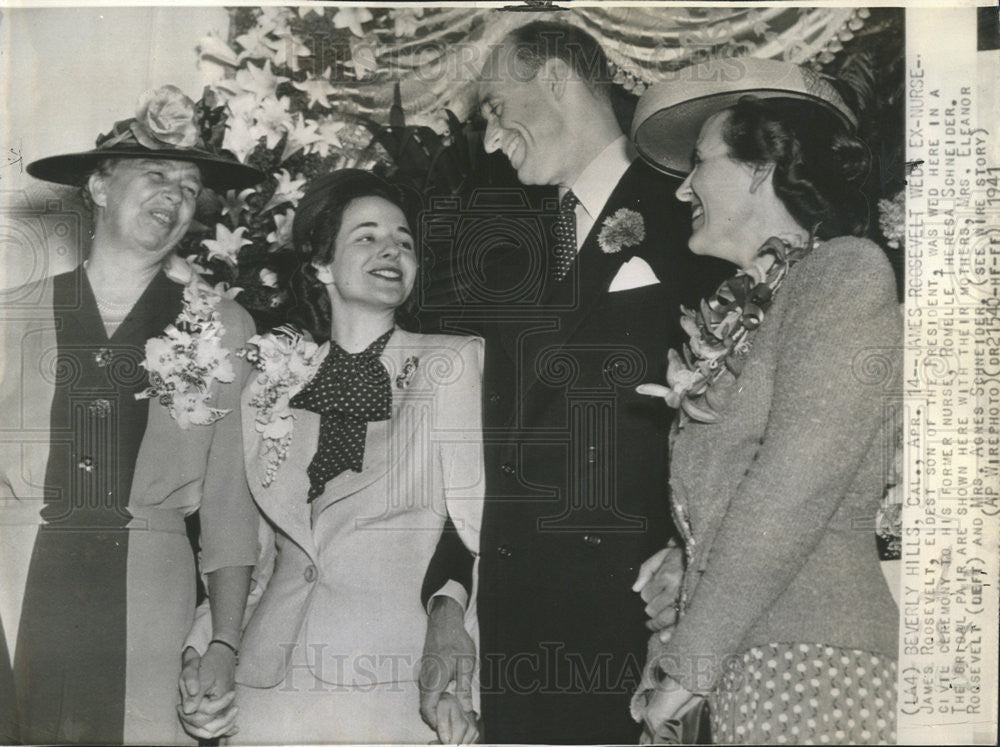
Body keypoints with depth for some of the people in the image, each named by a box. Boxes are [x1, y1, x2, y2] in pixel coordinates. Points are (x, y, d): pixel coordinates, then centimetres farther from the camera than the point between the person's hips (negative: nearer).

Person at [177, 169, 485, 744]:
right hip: (267, 689, 3)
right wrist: (202, 652, 4)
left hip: (398, 690, -3)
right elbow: (253, 550, 15)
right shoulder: (274, 379, 9)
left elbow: (480, 532, -5)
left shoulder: (456, 363, 0)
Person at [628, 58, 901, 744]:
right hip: (742, 674, 6)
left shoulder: (847, 268, -7)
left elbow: (796, 484, -17)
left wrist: (688, 667, -14)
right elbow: (713, 499, 9)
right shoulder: (739, 313, 16)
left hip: (816, 664, -6)